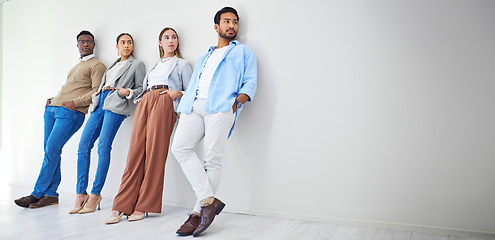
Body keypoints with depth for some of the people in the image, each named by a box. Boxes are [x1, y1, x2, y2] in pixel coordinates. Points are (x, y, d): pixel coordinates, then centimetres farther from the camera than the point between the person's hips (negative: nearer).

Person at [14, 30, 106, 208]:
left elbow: (97, 91, -9)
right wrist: (53, 100, 14)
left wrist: (75, 103, -16)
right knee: (50, 151, 2)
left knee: (52, 150, -13)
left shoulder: (97, 66, 2)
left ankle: (37, 193, -6)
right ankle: (51, 194, 6)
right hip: (52, 108, 8)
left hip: (71, 113, -8)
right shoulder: (76, 66, 28)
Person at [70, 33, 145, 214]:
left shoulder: (136, 64, 14)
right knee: (83, 146, -7)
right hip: (99, 105, 6)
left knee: (103, 148, -16)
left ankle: (95, 194, -11)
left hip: (115, 106, -6)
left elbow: (141, 88, 9)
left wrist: (128, 92, -10)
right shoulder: (113, 65, 31)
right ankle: (80, 193, -3)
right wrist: (96, 93, 12)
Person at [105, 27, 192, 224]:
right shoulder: (154, 66, 32)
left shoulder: (182, 64, 18)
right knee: (135, 152, -6)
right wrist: (139, 97, 12)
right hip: (144, 104, 4)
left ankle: (143, 206, -7)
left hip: (164, 104, -4)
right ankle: (122, 206, -6)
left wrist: (177, 92, -7)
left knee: (154, 153, -11)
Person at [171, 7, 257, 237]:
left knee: (212, 159, -13)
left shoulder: (243, 51, 21)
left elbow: (250, 83, 8)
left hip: (221, 106, -4)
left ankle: (198, 212, -7)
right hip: (194, 106, 5)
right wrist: (184, 104, 10)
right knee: (180, 147, -16)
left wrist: (238, 100, -11)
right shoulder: (203, 58, 35)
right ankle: (209, 200, -15)